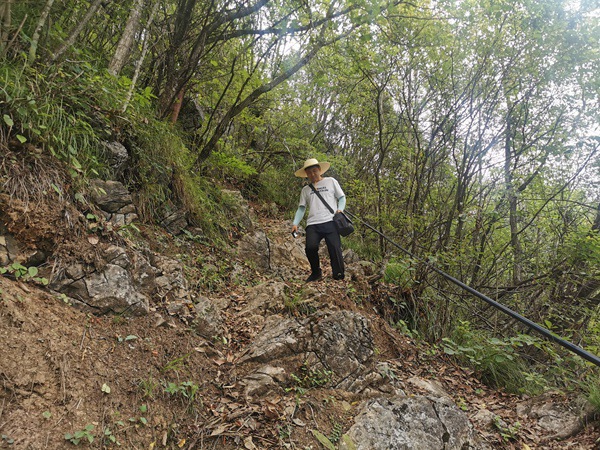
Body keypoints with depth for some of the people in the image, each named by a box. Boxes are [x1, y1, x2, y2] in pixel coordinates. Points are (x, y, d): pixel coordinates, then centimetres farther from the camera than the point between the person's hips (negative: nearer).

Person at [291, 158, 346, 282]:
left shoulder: (331, 181, 15)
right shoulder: (305, 190, 22)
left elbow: (342, 197, 14)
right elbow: (301, 208, 17)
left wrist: (340, 209, -6)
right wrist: (295, 223, 3)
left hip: (330, 222, -1)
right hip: (312, 224, 2)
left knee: (335, 249, -9)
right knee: (310, 247, -19)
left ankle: (339, 278, 0)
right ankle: (316, 272, 5)